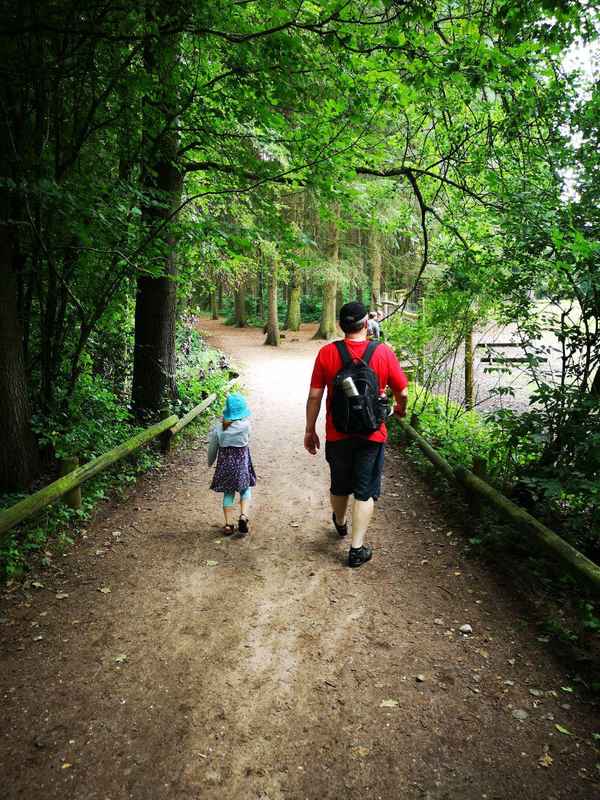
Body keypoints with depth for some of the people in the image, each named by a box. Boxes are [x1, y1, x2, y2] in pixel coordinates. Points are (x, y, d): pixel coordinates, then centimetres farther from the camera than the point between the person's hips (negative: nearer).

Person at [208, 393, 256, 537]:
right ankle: (243, 516, -5)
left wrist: (210, 462, 18)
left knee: (228, 493, 14)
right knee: (245, 490, 16)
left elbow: (213, 448, 2)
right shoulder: (245, 425, -15)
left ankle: (229, 524, 13)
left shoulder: (218, 428, -7)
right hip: (241, 463, -2)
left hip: (224, 463, 2)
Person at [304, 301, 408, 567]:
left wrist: (310, 430, 5)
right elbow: (403, 392, -3)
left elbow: (314, 396, -6)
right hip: (372, 435, -1)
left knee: (340, 485, 22)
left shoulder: (327, 353, -9)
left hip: (337, 435, 2)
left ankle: (340, 523, 48)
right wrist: (401, 409, 20)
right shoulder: (384, 352, -10)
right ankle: (357, 549, 11)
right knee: (365, 492, 9)